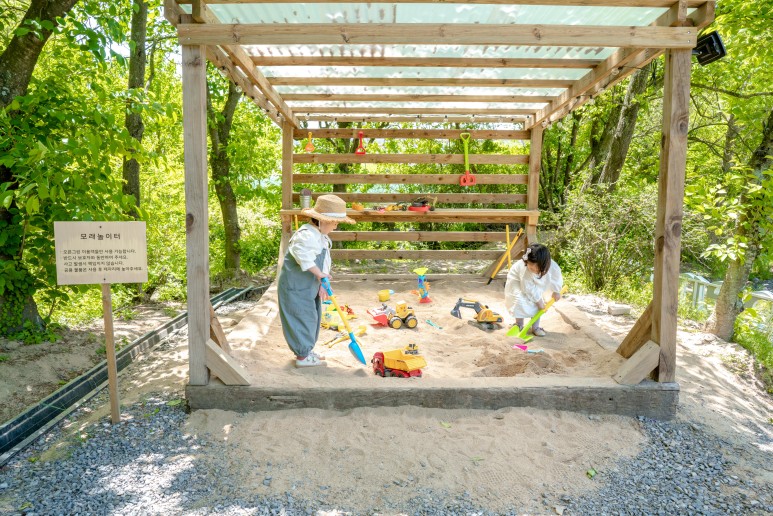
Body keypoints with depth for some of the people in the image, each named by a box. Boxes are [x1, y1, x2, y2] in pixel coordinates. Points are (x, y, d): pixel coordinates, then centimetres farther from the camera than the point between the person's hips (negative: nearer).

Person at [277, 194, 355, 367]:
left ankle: (304, 351, 33)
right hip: (295, 287, -10)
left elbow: (323, 262, 7)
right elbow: (303, 255, -40)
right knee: (304, 318, -3)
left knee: (312, 317, 18)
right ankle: (303, 357, 9)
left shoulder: (321, 237, 10)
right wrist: (319, 274, -33)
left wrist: (321, 285, -1)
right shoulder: (307, 235, -23)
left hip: (308, 286, 10)